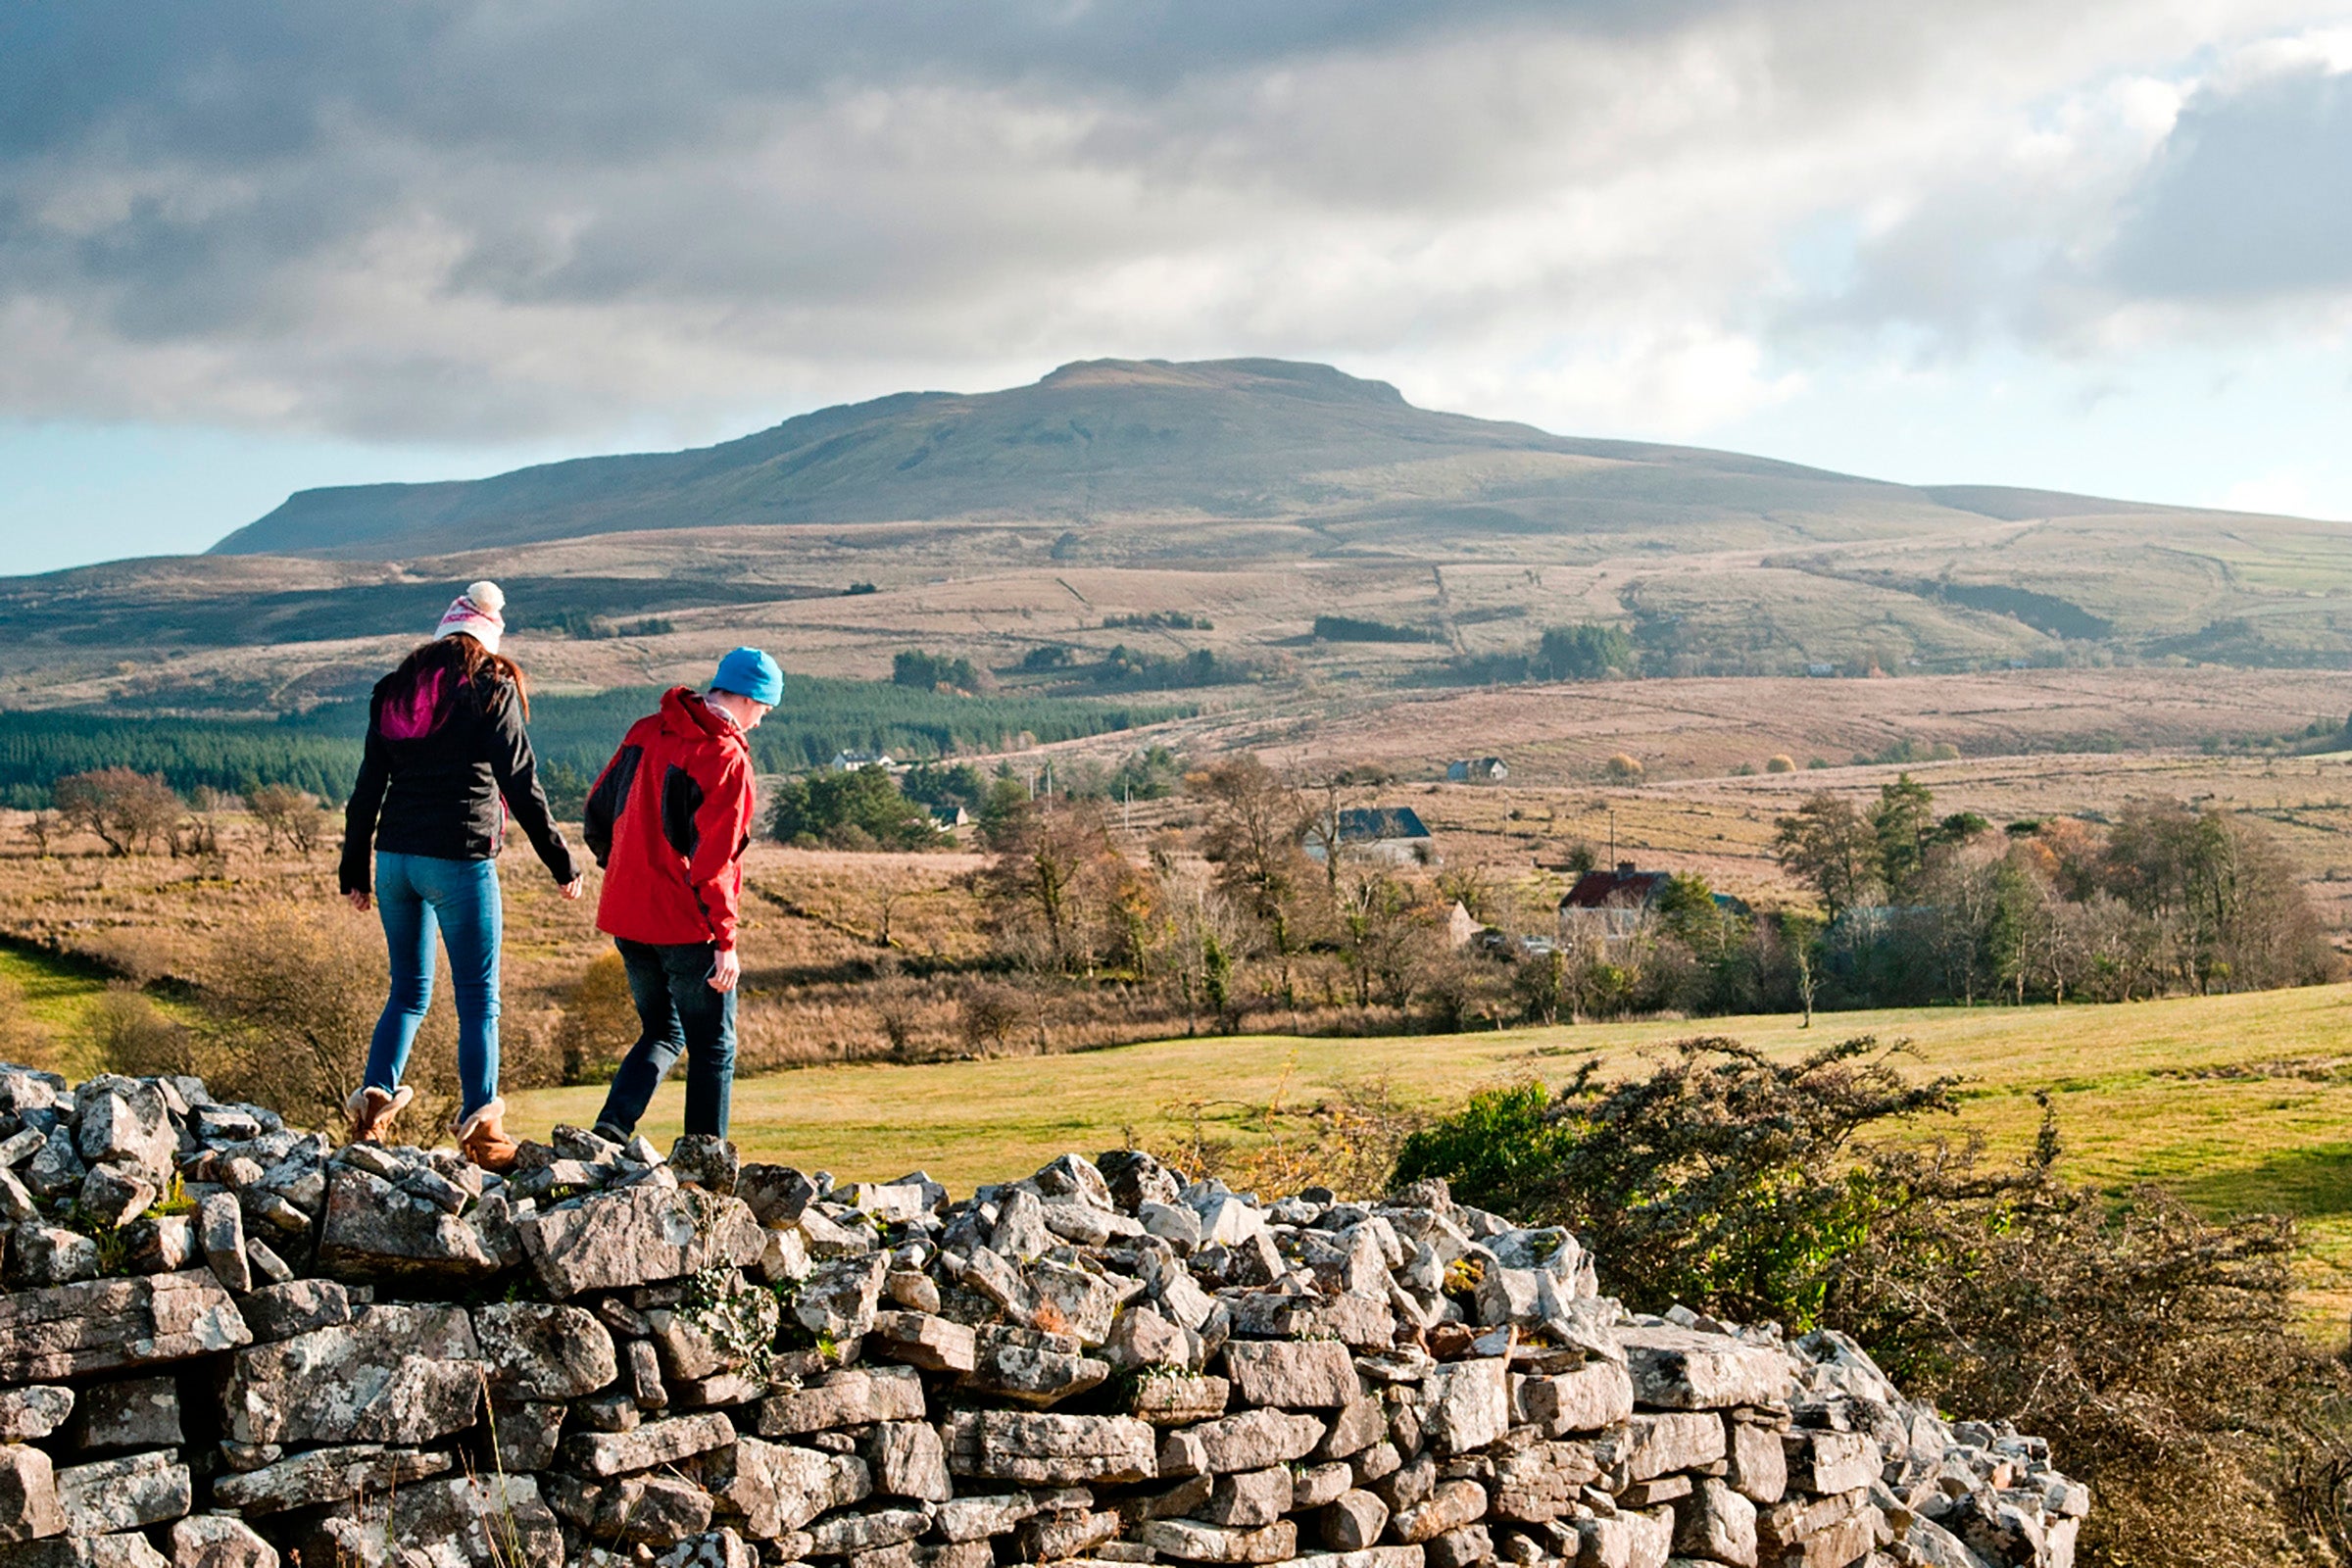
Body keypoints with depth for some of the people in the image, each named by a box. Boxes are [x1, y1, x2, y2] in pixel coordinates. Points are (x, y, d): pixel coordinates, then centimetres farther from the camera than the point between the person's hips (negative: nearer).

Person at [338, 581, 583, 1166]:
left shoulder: (395, 689, 12)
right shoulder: (491, 687, -3)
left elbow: (367, 787, 13)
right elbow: (520, 783, -6)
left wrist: (354, 871, 18)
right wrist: (562, 863, 0)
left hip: (395, 856, 5)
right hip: (460, 860, -5)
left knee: (409, 990, 16)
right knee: (478, 997, -1)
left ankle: (375, 1095, 0)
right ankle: (479, 1126, -6)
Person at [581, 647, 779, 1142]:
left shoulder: (646, 731, 6)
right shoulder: (727, 759, -15)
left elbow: (597, 815, 12)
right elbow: (713, 862, -19)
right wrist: (725, 942, -15)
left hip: (626, 916, 6)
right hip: (687, 926, -6)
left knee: (663, 1033, 20)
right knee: (713, 1048, 7)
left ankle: (613, 1124, 1)